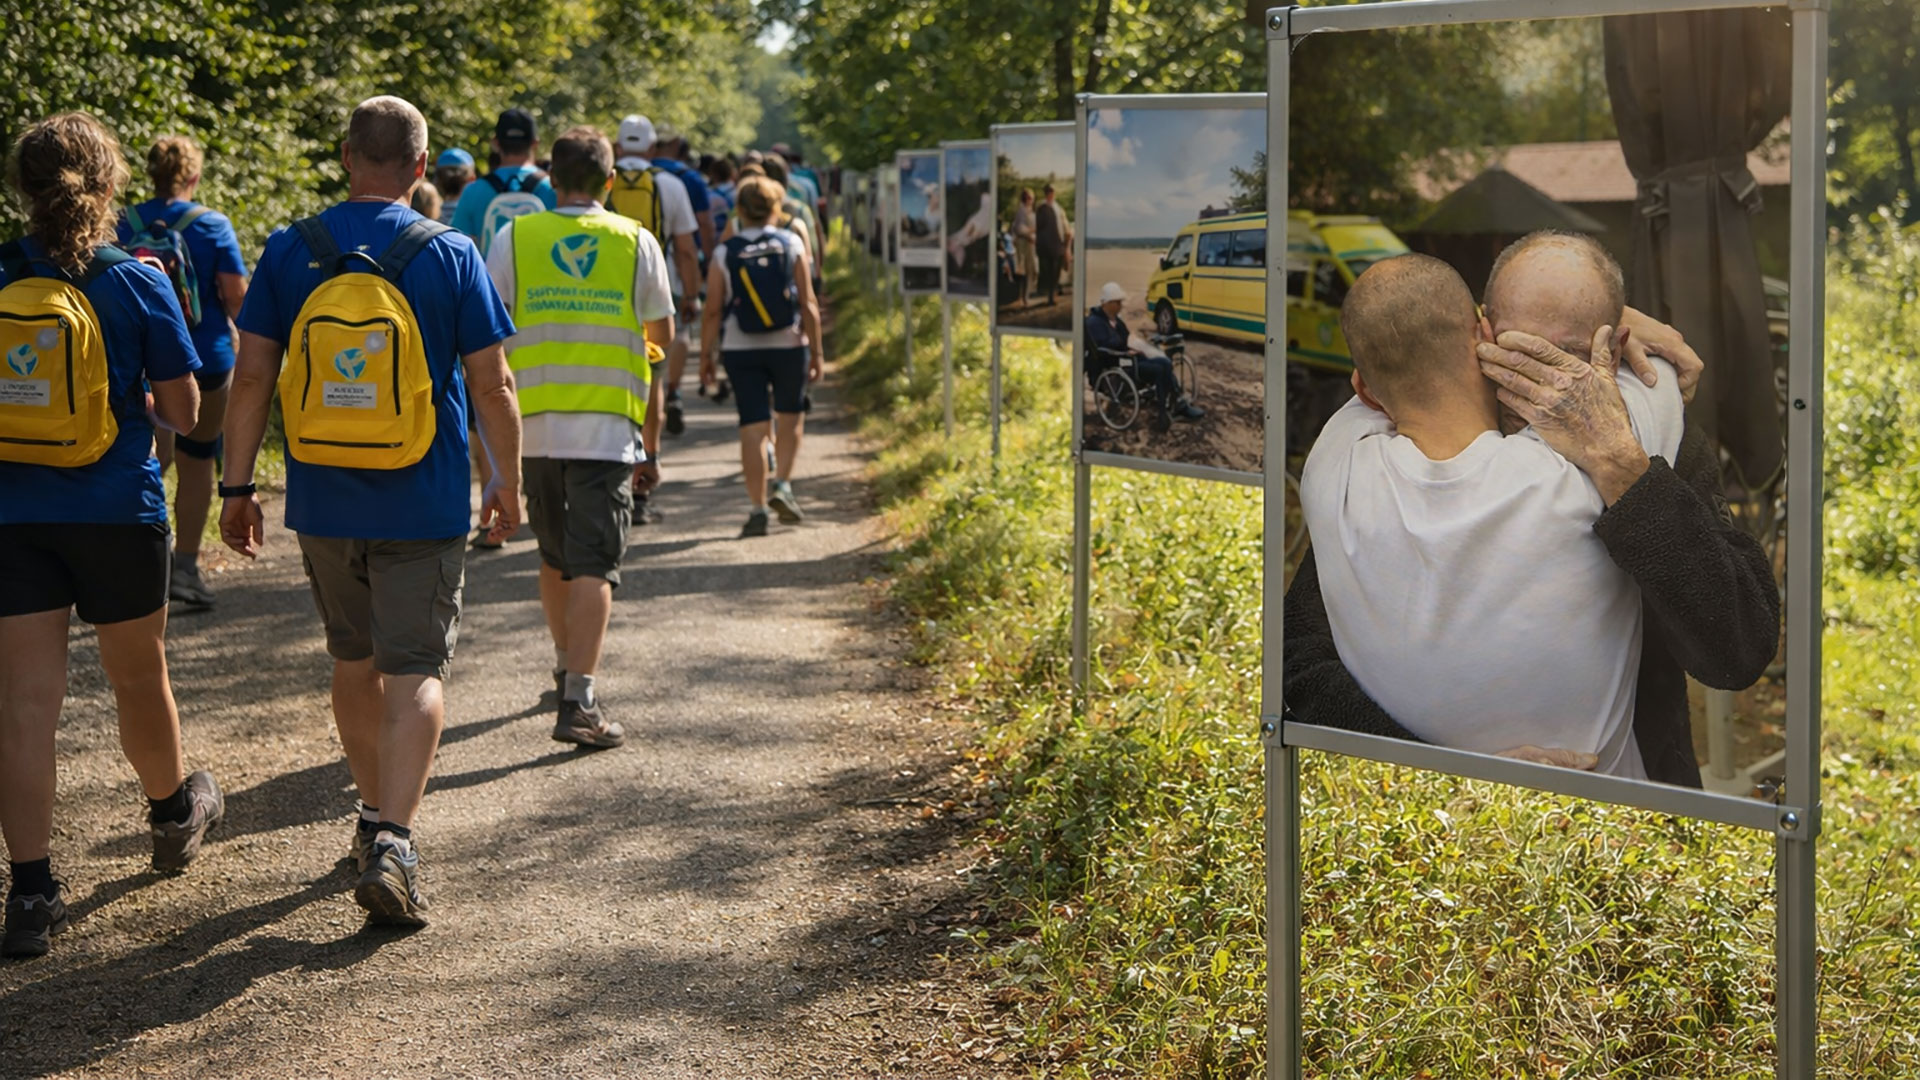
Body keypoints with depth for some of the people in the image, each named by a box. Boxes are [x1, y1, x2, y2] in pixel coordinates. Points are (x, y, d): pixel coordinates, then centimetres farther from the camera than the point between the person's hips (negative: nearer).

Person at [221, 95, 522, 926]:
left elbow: (252, 375, -2)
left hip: (323, 504, 3)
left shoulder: (290, 252, -1)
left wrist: (237, 486, 5)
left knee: (354, 662, 20)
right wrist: (507, 481, 9)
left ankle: (376, 814, 34)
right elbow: (491, 383, -4)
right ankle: (392, 843, -15)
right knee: (415, 672, 0)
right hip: (423, 506, -3)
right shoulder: (449, 256, -6)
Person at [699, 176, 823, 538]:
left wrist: (706, 354, 6)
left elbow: (713, 311, -4)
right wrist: (817, 350, 3)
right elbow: (808, 304, -4)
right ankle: (783, 486, 4)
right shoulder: (791, 244, -3)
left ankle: (758, 508, 1)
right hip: (788, 344, 0)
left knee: (753, 426, 2)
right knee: (790, 415, 19)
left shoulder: (725, 254, -4)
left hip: (741, 350, 0)